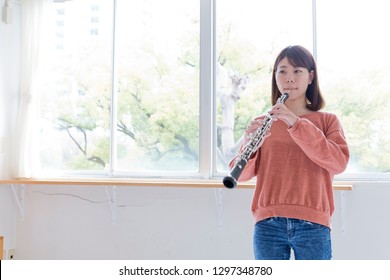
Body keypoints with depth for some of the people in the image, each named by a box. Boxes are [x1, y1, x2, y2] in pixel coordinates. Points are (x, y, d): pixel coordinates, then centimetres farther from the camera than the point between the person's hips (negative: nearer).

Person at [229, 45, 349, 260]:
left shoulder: (327, 120, 8)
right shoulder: (261, 123, 10)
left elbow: (338, 163, -10)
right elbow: (242, 174, 2)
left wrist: (296, 124, -18)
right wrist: (248, 147, -19)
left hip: (312, 224, -1)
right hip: (268, 224, 1)